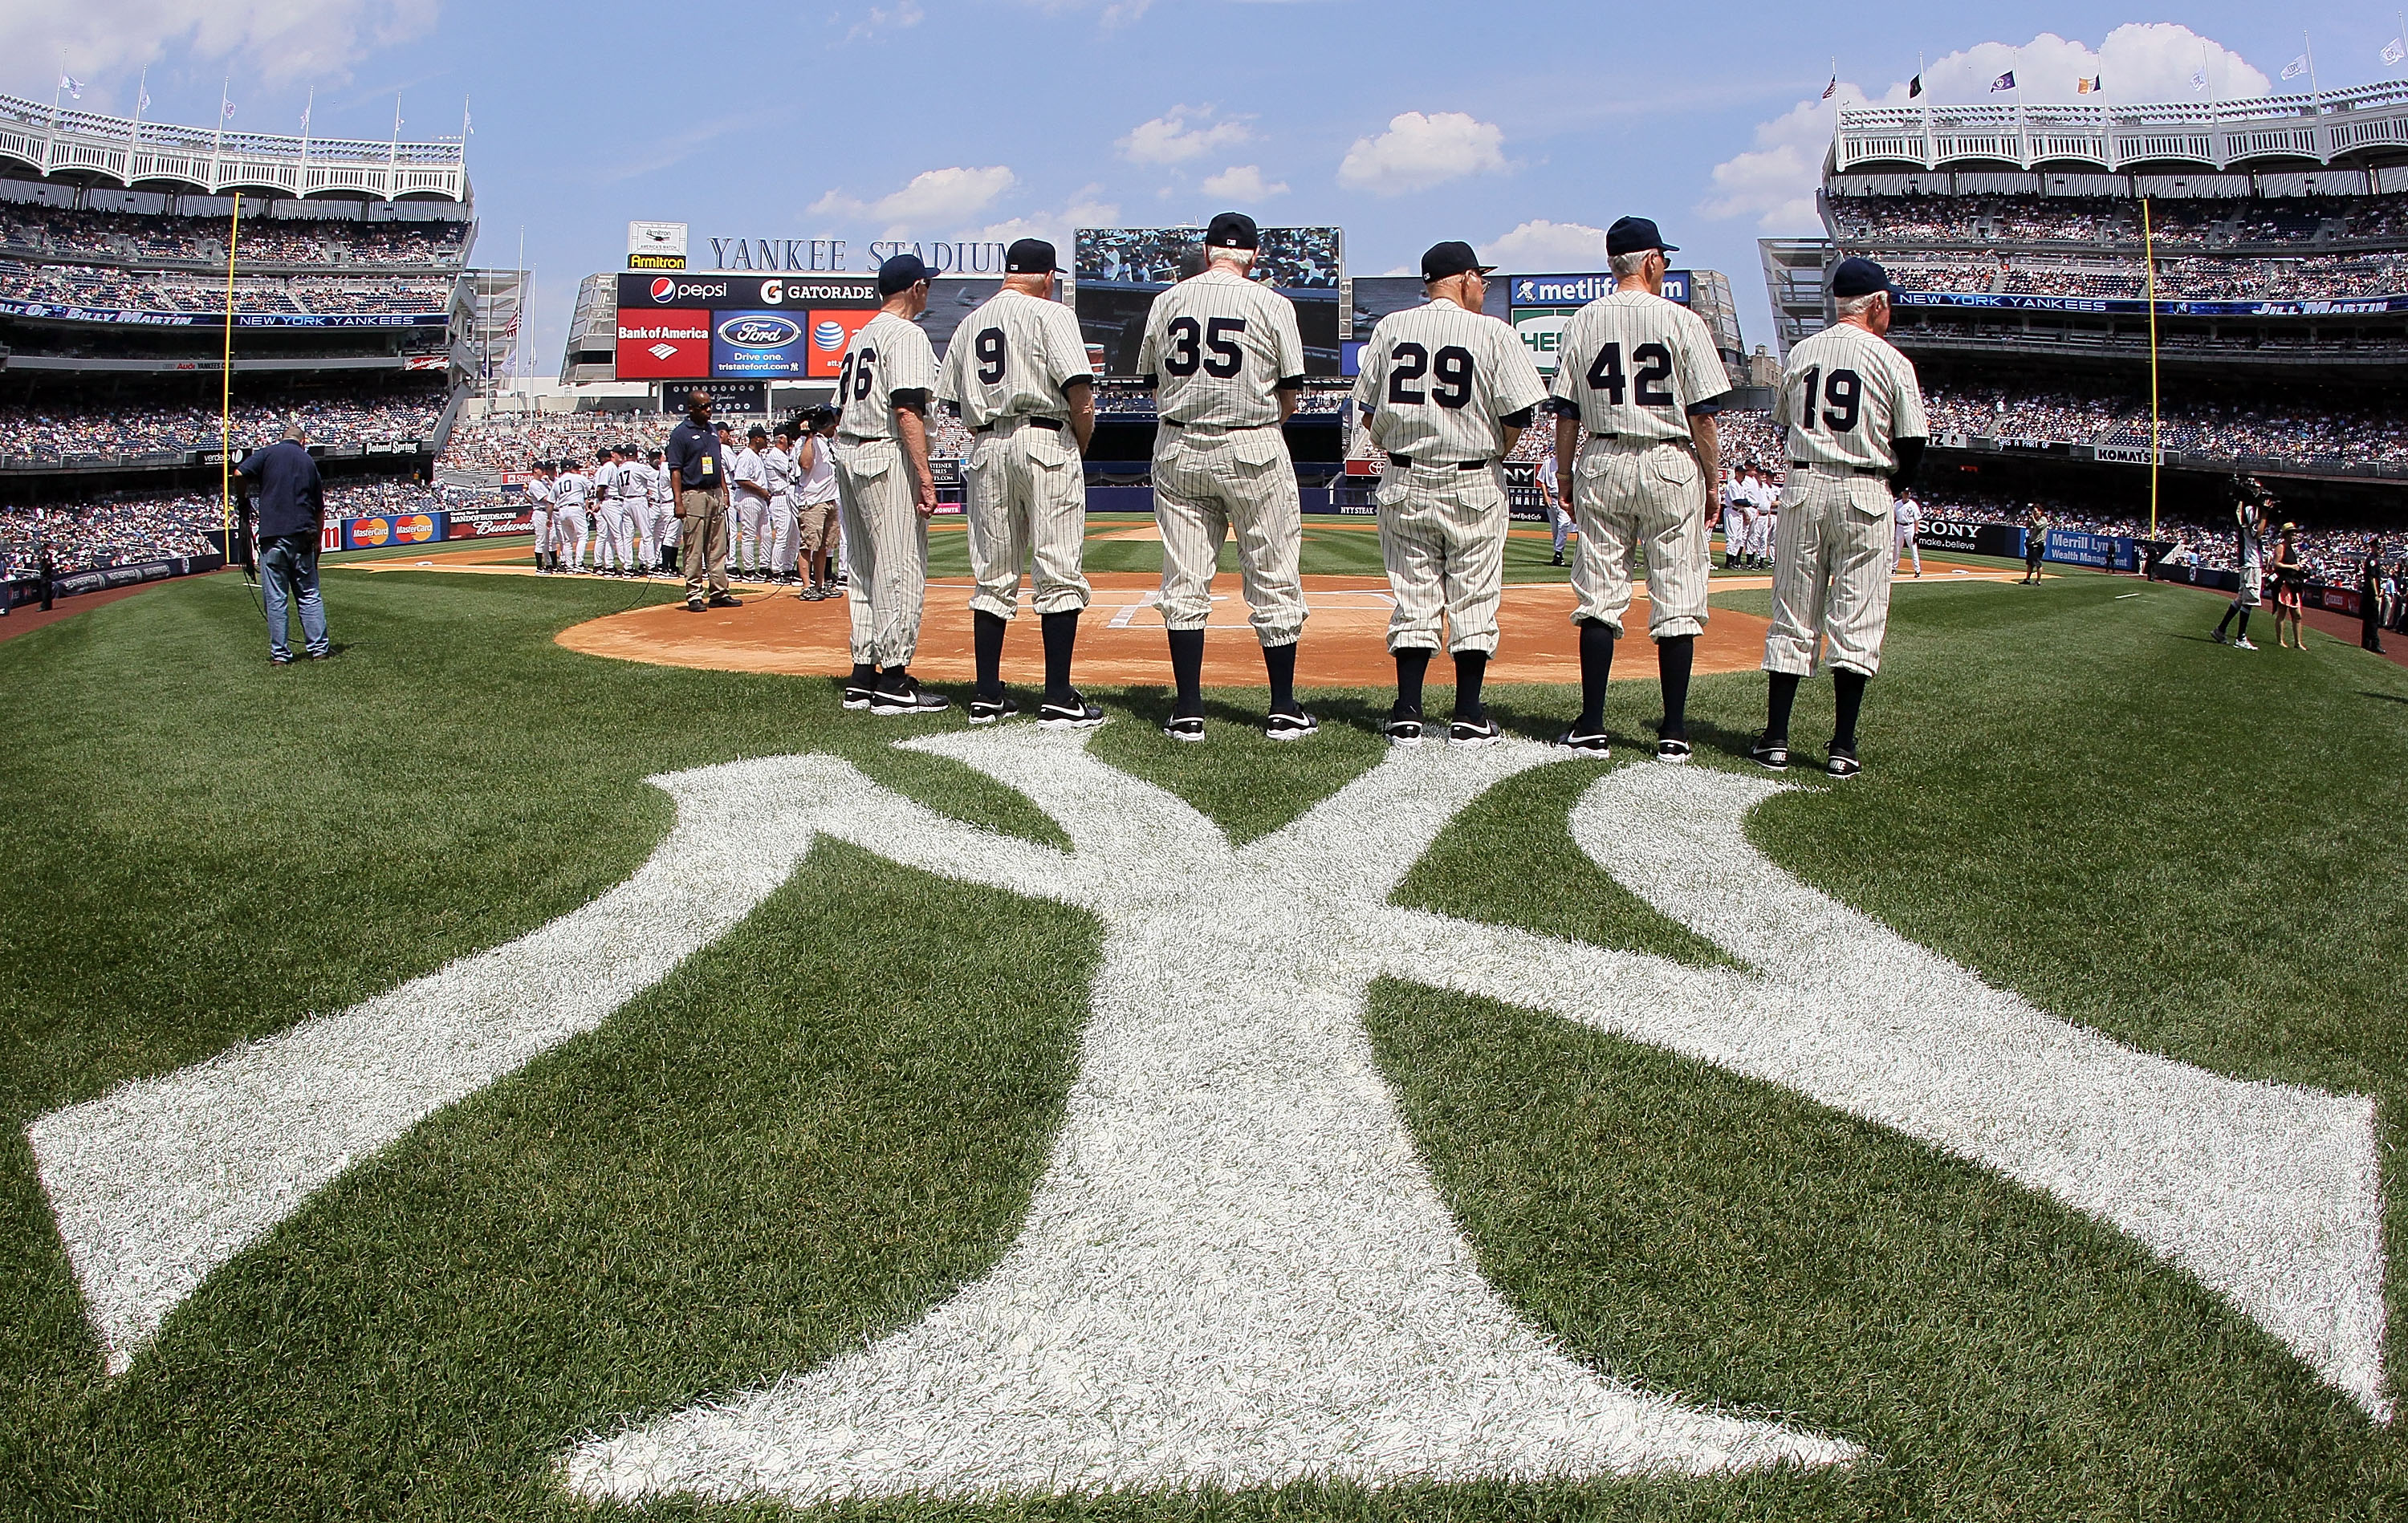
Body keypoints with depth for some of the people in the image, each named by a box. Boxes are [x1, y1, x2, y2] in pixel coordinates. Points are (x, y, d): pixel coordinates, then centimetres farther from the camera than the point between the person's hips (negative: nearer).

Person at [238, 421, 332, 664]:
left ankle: (280, 653, 2)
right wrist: (317, 541, 24)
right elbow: (320, 510, 15)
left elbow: (240, 475, -10)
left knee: (276, 598, 1)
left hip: (273, 536, -3)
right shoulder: (309, 462, 13)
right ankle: (319, 648, 8)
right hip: (303, 536, 3)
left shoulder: (268, 454, 3)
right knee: (309, 595, 10)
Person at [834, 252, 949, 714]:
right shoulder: (907, 334, -9)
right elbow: (907, 409, -20)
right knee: (902, 571, -7)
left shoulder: (859, 337, 19)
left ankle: (862, 679, 14)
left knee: (866, 573, 12)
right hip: (888, 458, -10)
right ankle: (893, 683, -8)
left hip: (848, 459, 10)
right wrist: (924, 475, -23)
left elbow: (842, 411, 19)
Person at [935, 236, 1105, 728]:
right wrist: (1081, 445, 1)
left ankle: (987, 696, 10)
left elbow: (956, 401, 14)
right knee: (1060, 574, -5)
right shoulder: (1050, 314, -2)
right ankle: (1058, 701, -9)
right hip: (1046, 441, -6)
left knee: (993, 579, 10)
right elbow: (1080, 389, -12)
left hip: (986, 448, 6)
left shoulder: (970, 323, 17)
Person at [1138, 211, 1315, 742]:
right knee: (1274, 580, 5)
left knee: (1184, 583, 6)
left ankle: (1188, 711, 6)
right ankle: (1283, 711, 9)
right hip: (1252, 451, -3)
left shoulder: (1167, 301, 5)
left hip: (1178, 450, 3)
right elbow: (1289, 396, -3)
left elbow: (1153, 383, 10)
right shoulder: (1272, 304, -4)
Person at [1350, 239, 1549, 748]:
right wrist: (1493, 454, 7)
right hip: (1474, 485, -3)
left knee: (1413, 599, 7)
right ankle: (1468, 717, 7)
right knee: (1474, 601, 5)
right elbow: (1518, 414, -10)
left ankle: (1407, 717, 5)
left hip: (1404, 484, 3)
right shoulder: (1494, 333, -6)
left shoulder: (1390, 328, 4)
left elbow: (1368, 406, 7)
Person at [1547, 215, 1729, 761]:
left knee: (1599, 599, 6)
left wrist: (1567, 478, 13)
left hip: (1601, 466, 3)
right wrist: (1713, 482, 2)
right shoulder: (1681, 321, -4)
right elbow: (1703, 413, -6)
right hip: (1671, 467, -3)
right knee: (1676, 602, 3)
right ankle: (1674, 732, 4)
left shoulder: (1583, 322, 4)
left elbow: (1566, 413, 4)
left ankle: (1591, 728, 4)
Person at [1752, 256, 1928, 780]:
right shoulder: (1892, 362, -5)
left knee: (1791, 619, 7)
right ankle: (1843, 747, 0)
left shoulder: (1801, 353, 6)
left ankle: (1775, 740, 6)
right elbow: (1912, 443, -4)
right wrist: (1894, 484, 14)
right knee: (1856, 623, 1)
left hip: (1802, 488, 3)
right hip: (1863, 497, -3)